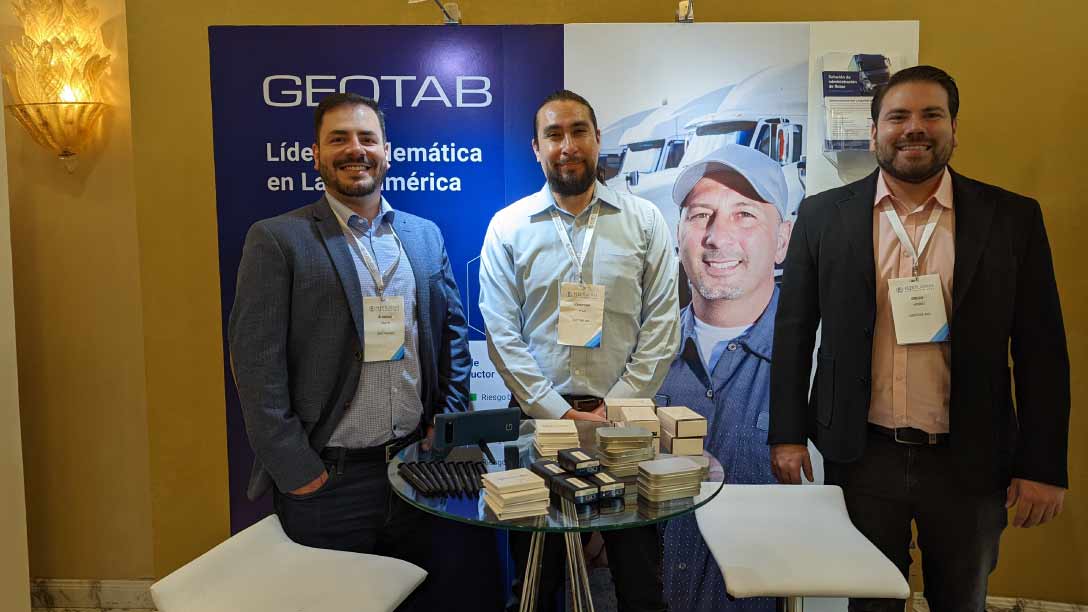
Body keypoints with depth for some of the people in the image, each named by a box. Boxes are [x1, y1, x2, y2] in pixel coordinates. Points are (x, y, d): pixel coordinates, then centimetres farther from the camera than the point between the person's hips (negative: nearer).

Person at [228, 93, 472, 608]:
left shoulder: (425, 235, 7)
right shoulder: (276, 240, -7)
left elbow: (452, 334, 12)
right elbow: (256, 364, -10)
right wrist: (297, 471, -12)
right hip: (327, 479, -4)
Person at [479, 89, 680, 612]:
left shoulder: (644, 220, 2)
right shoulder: (508, 227, 1)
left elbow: (662, 324, -1)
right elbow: (502, 334, -3)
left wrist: (616, 408, -9)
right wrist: (558, 412, -9)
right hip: (539, 415, 0)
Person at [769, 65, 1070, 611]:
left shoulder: (1013, 218, -1)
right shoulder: (823, 216, -1)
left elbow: (1041, 349, 0)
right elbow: (794, 331, 2)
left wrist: (1042, 465, -2)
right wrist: (787, 435, -1)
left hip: (969, 463, 1)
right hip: (860, 457, 0)